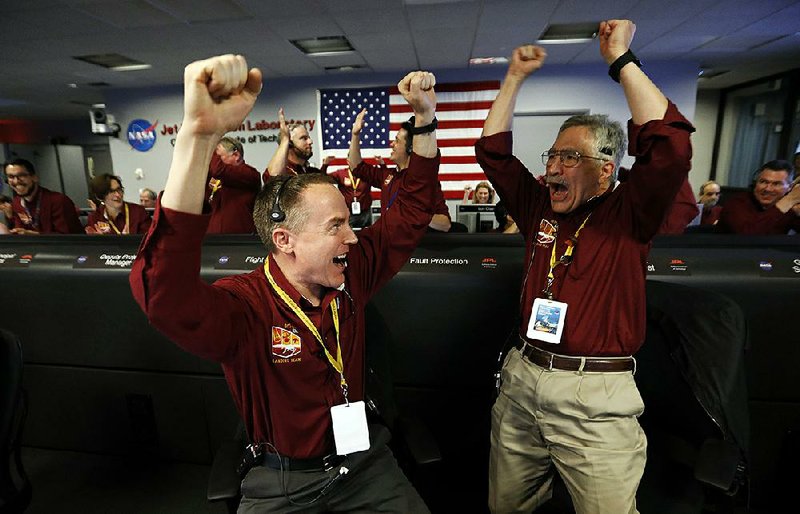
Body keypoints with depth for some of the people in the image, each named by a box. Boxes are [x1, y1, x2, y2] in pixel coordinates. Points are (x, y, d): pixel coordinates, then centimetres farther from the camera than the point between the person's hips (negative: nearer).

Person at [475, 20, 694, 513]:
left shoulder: (628, 215, -4)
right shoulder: (540, 206, 7)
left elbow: (670, 146, -20)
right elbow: (492, 151, 9)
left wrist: (622, 60, -14)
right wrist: (515, 76, 7)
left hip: (596, 391, -4)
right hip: (522, 376, 5)